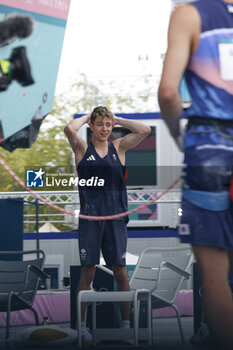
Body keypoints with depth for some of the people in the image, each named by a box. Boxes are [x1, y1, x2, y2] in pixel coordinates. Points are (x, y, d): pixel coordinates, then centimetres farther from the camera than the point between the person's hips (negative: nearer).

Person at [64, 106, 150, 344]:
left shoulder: (119, 147, 10)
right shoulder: (83, 148, 4)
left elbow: (145, 130, -2)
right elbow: (69, 129, -16)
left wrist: (117, 119, 6)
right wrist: (86, 117, 2)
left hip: (115, 217, 2)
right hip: (89, 217, -2)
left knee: (120, 272, 5)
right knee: (87, 272, 0)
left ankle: (125, 323, 14)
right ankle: (81, 324, 9)